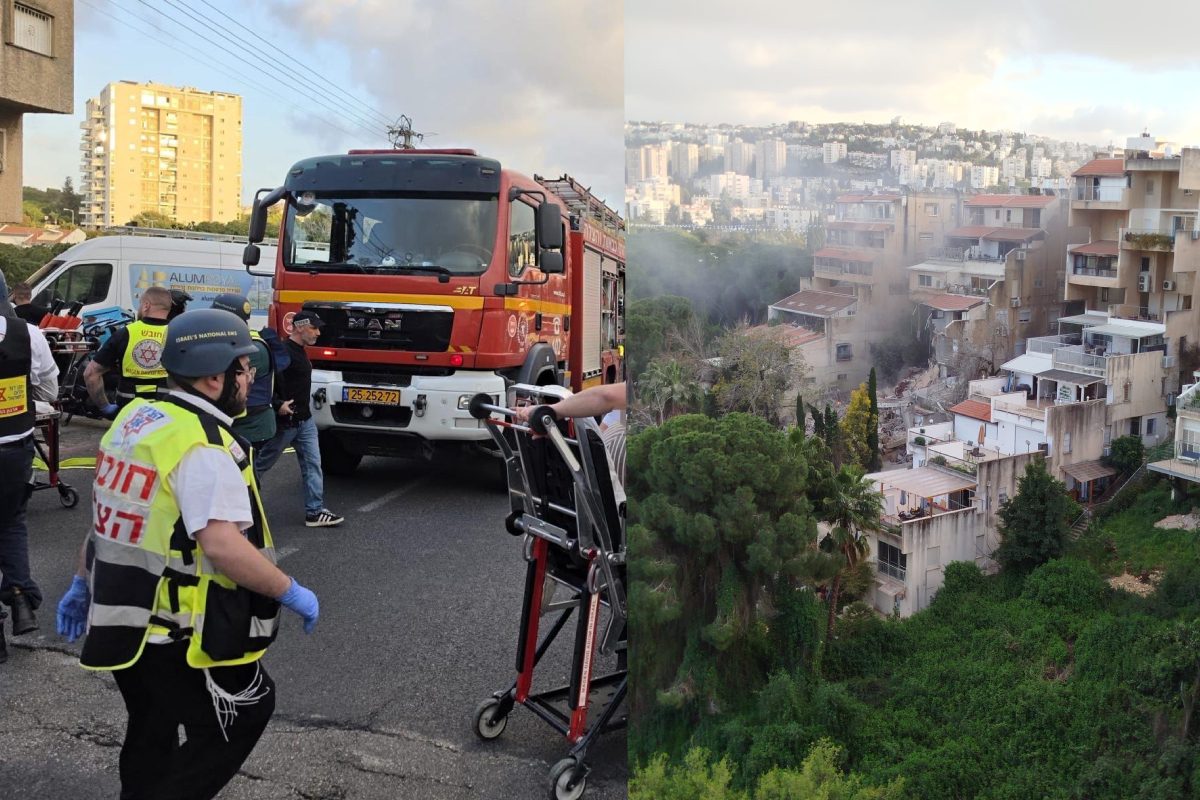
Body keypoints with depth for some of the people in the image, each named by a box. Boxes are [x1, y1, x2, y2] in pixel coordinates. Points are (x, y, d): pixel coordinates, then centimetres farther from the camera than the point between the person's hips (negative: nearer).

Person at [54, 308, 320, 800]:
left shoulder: (135, 420, 8)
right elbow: (221, 545, -29)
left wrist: (82, 584, 24)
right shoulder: (205, 446, -22)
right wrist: (291, 593, -19)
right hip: (175, 635, -9)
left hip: (122, 621, 9)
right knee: (246, 712, 9)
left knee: (152, 736, 24)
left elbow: (109, 512, 15)